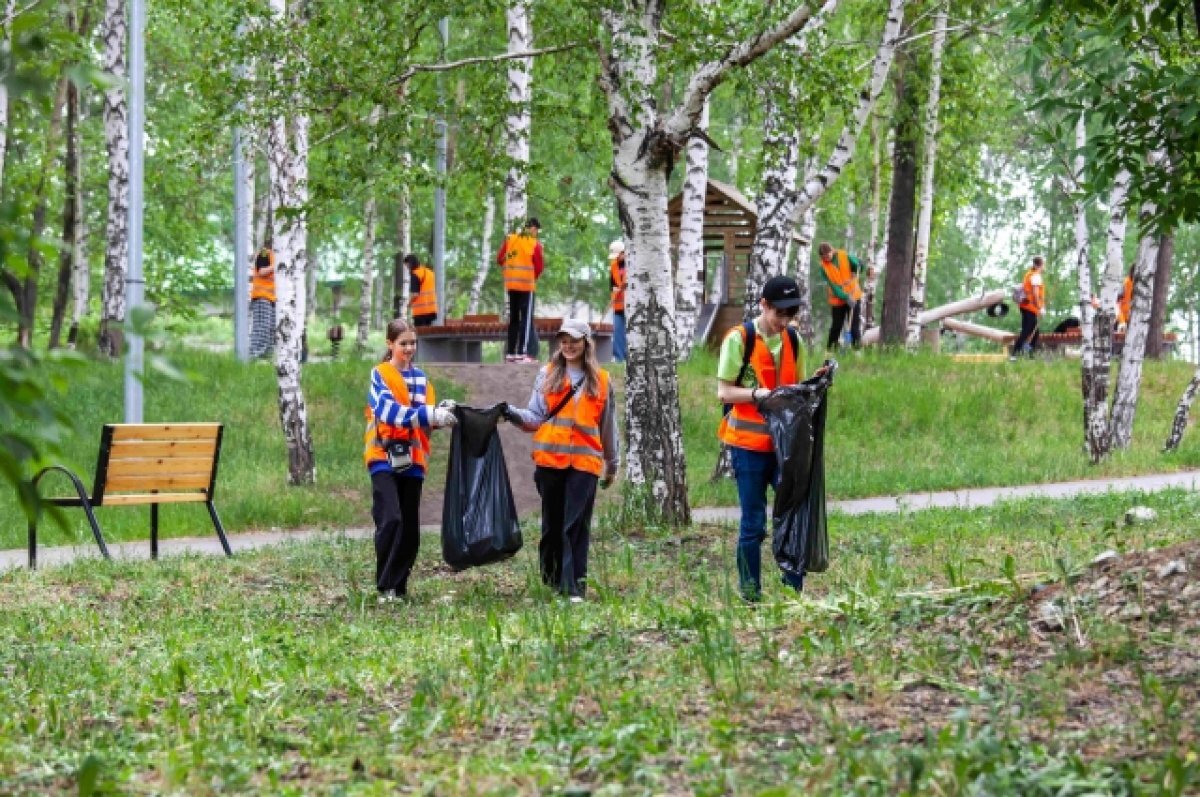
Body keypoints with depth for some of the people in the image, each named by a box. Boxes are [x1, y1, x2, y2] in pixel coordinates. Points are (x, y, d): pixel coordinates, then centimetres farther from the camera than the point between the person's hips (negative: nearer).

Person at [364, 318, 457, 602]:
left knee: (410, 526, 4)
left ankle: (399, 586, 13)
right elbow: (389, 410, -20)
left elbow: (426, 419, 9)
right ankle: (385, 587, -11)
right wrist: (430, 415, -30)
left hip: (412, 459, 5)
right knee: (391, 520, -18)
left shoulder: (420, 377, 14)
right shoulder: (380, 375, -2)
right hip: (384, 457, -5)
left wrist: (442, 413, -14)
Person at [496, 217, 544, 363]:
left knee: (513, 318, 12)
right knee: (526, 318, -3)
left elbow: (500, 259, 8)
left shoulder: (510, 239, 6)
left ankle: (510, 353, 13)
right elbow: (539, 266, -5)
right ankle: (521, 353, -12)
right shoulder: (535, 244, -7)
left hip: (511, 284, 5)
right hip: (527, 284, -5)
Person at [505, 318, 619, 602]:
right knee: (552, 525, 8)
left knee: (576, 525, -9)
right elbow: (535, 418, 4)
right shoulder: (548, 375, 9)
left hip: (585, 461, -1)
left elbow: (608, 426, 18)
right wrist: (511, 413, -15)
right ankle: (551, 584, 18)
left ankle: (574, 587, -11)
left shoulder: (601, 380, 10)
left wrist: (612, 465, 25)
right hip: (550, 459, 1)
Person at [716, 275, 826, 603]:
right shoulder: (739, 339, -6)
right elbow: (724, 391, -8)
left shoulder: (793, 340, 10)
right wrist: (758, 394, -23)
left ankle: (794, 591, 9)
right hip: (748, 443, -5)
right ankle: (750, 594, 8)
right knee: (753, 524, -1)